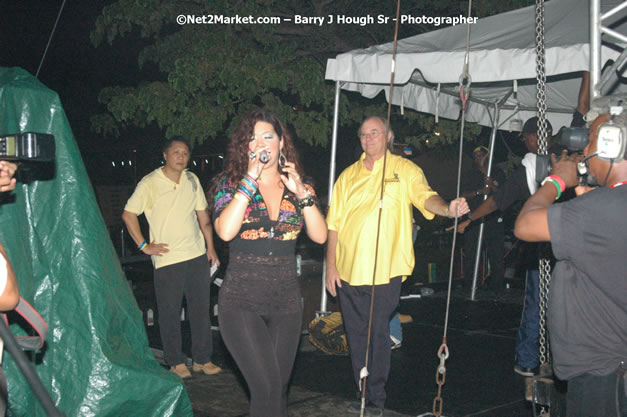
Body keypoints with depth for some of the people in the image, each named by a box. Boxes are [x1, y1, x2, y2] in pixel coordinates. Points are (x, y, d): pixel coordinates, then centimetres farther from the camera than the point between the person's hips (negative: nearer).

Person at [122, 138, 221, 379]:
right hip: (167, 259, -4)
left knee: (201, 309, 7)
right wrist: (144, 245, -6)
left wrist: (211, 248, 10)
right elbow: (128, 215, -2)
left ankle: (202, 359, 18)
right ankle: (175, 362, 16)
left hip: (197, 256, 4)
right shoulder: (149, 183, -5)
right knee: (170, 312, 2)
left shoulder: (192, 180, 10)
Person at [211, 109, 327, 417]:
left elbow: (320, 236, -1)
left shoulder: (299, 186, 8)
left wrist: (302, 193, -12)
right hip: (242, 300, -3)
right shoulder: (230, 184, 0)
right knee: (267, 387, -15)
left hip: (286, 300, 3)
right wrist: (250, 179, -17)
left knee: (279, 387, 10)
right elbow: (225, 231, -18)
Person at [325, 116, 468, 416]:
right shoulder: (349, 175, 10)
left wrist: (448, 209, -38)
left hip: (385, 271, -4)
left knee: (378, 335, 1)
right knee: (356, 336, 11)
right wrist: (331, 266, 4)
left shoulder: (404, 170, 2)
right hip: (349, 271, 4)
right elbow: (334, 223, 10)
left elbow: (425, 196, -15)